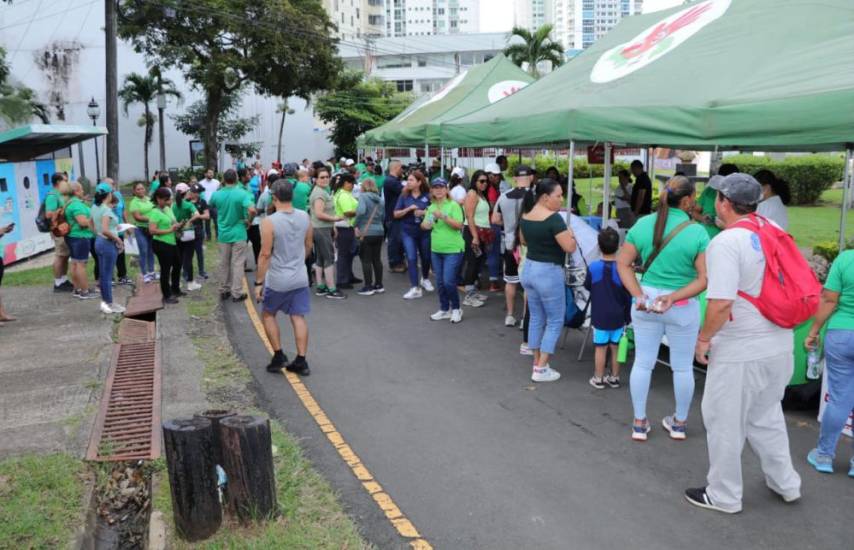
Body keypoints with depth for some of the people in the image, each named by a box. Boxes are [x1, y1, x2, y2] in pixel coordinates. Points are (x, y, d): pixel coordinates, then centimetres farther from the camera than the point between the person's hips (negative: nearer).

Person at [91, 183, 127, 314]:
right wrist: (118, 239, -17)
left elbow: (92, 226, 18)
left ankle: (104, 302, 23)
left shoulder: (95, 207, 7)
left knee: (103, 274, 15)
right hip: (108, 243, -9)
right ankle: (109, 304, 8)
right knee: (107, 275, 0)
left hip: (98, 241, 9)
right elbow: (105, 230, -28)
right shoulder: (106, 210, -20)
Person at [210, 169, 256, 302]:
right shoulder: (242, 193, -14)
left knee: (223, 263, 14)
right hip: (238, 233, -3)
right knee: (237, 264, 3)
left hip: (223, 234, 3)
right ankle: (237, 293, 5)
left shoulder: (216, 194, -3)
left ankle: (224, 291, 23)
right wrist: (249, 221, -10)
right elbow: (252, 210, -26)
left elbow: (209, 206, 17)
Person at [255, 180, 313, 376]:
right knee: (298, 317, 8)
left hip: (278, 279, -4)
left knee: (268, 314, 16)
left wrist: (258, 282, -10)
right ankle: (301, 361, 9)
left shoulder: (269, 222, -17)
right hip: (300, 277, 4)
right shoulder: (305, 217, -1)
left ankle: (279, 356, 14)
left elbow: (265, 254, -16)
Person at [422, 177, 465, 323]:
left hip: (453, 250, -6)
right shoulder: (431, 207, 10)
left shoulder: (453, 205, -9)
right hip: (436, 250, 6)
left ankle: (456, 309, 10)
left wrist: (443, 216, -26)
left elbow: (459, 225, -17)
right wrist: (425, 225, -11)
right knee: (440, 282, 11)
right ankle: (444, 309, 25)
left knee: (448, 281, -10)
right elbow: (425, 225, 12)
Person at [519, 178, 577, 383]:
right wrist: (569, 235, -2)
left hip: (529, 269, 8)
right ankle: (541, 370, 4)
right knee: (555, 321, 4)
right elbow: (570, 247, -21)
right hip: (548, 273, -8)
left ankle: (537, 362, 23)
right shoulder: (553, 218, -21)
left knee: (536, 318, 16)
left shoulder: (525, 215, 4)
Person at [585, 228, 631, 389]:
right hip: (618, 317, 1)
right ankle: (614, 378, 22)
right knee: (616, 348, 11)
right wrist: (628, 316, 6)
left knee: (601, 348, 6)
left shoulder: (593, 267, -10)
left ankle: (598, 379, 13)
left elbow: (587, 286, 7)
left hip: (599, 316, -1)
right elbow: (628, 296, -4)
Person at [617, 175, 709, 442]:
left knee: (642, 363, 13)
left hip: (645, 302, 3)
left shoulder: (642, 224, -3)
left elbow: (623, 263, -3)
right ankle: (679, 423, 31)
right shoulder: (697, 232, -12)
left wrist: (638, 295, -10)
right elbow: (705, 278, -16)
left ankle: (639, 423, 22)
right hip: (684, 307, -2)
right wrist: (674, 297, -17)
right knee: (683, 367, 15)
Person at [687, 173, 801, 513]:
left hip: (740, 352, -8)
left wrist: (704, 338, -11)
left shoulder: (726, 242, -19)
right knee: (766, 417, 25)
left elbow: (721, 303, -27)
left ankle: (724, 496, 22)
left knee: (725, 423, 9)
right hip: (780, 345, 8)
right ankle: (785, 484, 38)